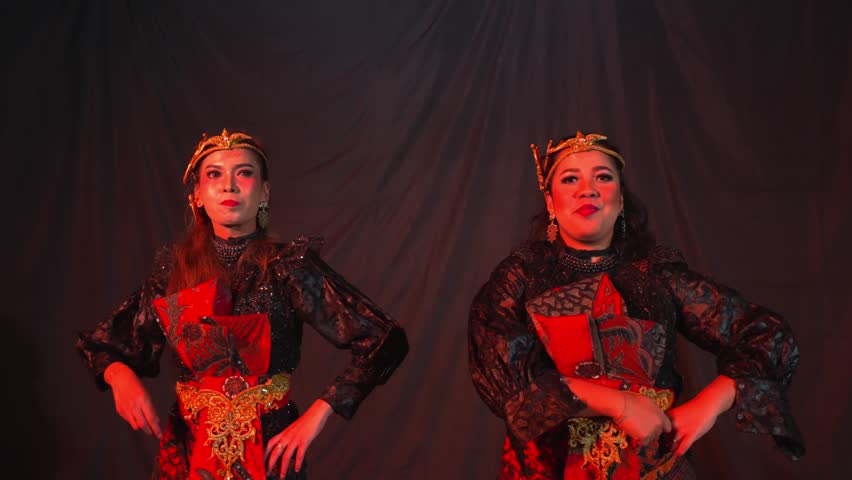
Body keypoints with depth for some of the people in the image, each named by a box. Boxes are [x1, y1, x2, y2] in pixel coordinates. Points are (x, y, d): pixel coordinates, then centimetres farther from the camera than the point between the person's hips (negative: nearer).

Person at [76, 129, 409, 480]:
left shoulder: (289, 268, -12)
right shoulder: (173, 270, -3)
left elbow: (387, 341, -16)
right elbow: (99, 343, 7)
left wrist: (317, 412, -21)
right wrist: (119, 375, -16)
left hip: (270, 450, -2)